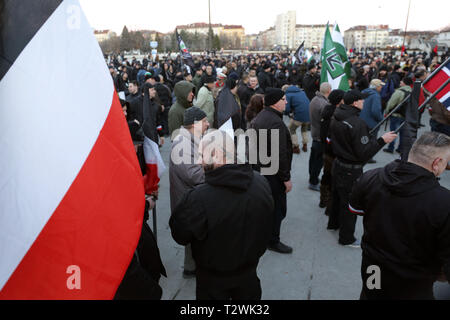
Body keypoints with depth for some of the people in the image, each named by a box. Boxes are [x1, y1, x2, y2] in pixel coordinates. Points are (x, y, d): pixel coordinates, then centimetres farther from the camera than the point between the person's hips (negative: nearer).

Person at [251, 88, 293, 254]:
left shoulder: (260, 116, 9)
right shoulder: (275, 123, -23)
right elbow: (280, 154, -25)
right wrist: (286, 178, -18)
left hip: (260, 168, 10)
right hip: (273, 172, -10)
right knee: (278, 207, 4)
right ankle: (273, 241, 17)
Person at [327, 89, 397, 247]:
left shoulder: (335, 118, -1)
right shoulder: (357, 123, -26)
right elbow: (364, 153, -24)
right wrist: (382, 140, -17)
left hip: (338, 163, 8)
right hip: (351, 170, -8)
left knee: (338, 195, 26)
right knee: (349, 203, 7)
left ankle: (333, 222, 47)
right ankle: (346, 238, 22)